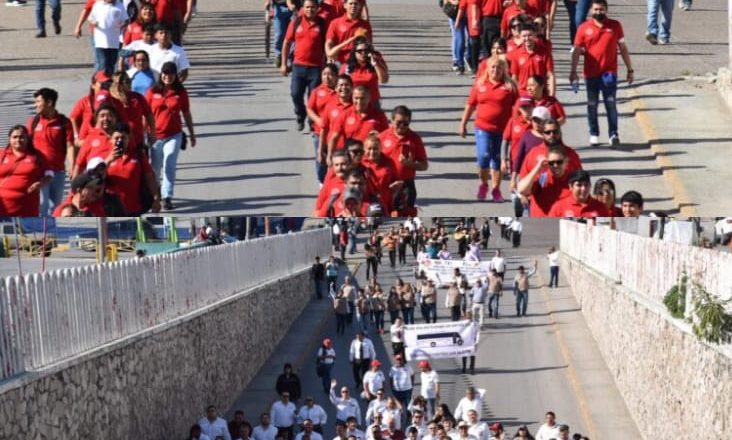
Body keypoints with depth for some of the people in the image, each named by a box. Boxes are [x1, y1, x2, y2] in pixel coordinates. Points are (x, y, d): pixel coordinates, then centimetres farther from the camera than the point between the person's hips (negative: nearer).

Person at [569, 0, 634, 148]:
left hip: (609, 72, -1)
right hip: (591, 73, 1)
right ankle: (594, 134, 19)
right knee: (592, 105, 8)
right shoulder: (584, 28, 1)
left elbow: (623, 48, 8)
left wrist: (630, 69, 8)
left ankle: (613, 134, -8)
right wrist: (573, 71, -2)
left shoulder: (615, 26, 2)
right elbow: (577, 50, 4)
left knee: (610, 103, -9)